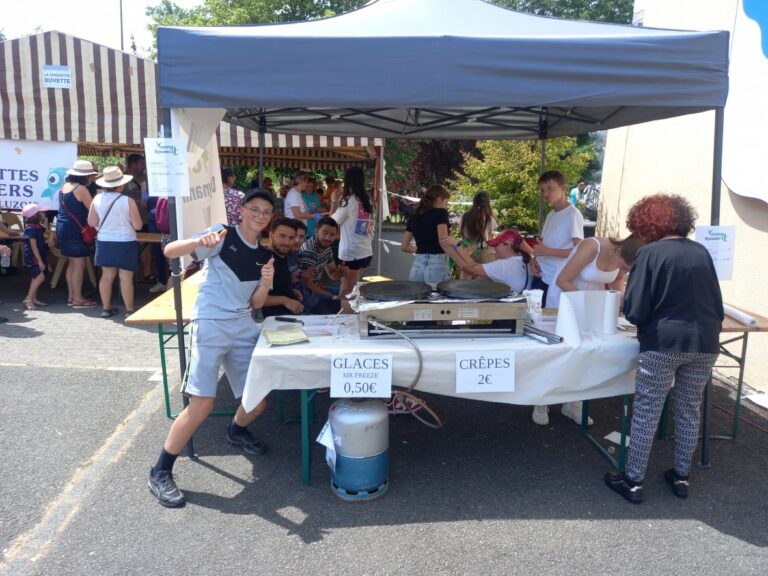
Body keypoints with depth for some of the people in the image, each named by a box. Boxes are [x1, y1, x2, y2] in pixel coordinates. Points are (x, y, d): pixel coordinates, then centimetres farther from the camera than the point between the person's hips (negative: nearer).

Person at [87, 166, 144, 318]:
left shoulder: (97, 199, -3)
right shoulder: (128, 201, -16)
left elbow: (92, 222, 4)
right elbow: (138, 226, -12)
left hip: (104, 243, 5)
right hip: (125, 243, -4)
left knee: (107, 275, 13)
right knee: (126, 278, 2)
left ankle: (106, 308, 21)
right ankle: (129, 310, 8)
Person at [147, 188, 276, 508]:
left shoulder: (263, 255, 13)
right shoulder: (222, 235, -5)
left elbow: (255, 304, 12)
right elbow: (169, 251, -14)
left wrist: (266, 282, -7)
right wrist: (199, 242, -33)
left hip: (243, 328, 7)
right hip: (210, 325, -6)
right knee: (203, 403, -14)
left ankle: (237, 431, 43)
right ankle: (160, 473, 3)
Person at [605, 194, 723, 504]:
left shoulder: (650, 253, -9)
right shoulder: (701, 252, 8)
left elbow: (634, 310, -12)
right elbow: (717, 304, 14)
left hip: (664, 342, -6)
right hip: (704, 343, 6)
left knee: (646, 412, 4)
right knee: (689, 411, 17)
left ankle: (633, 481, 12)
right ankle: (681, 476, 29)